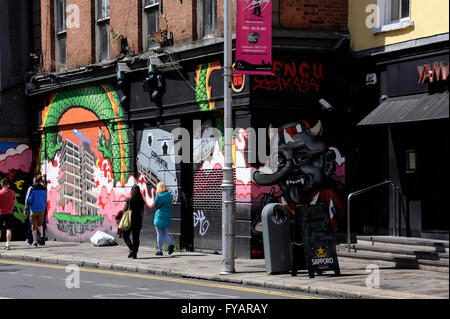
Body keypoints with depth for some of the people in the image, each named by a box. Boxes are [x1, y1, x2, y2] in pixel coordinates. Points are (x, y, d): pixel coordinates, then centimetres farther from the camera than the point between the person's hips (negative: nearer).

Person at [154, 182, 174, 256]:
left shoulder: (158, 196, -12)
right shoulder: (170, 196, 1)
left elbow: (155, 206, -4)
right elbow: (170, 205, 9)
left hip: (159, 216, -5)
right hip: (167, 216, 5)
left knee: (159, 234, 4)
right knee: (165, 233, 16)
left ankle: (160, 250, 6)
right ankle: (170, 244, -8)